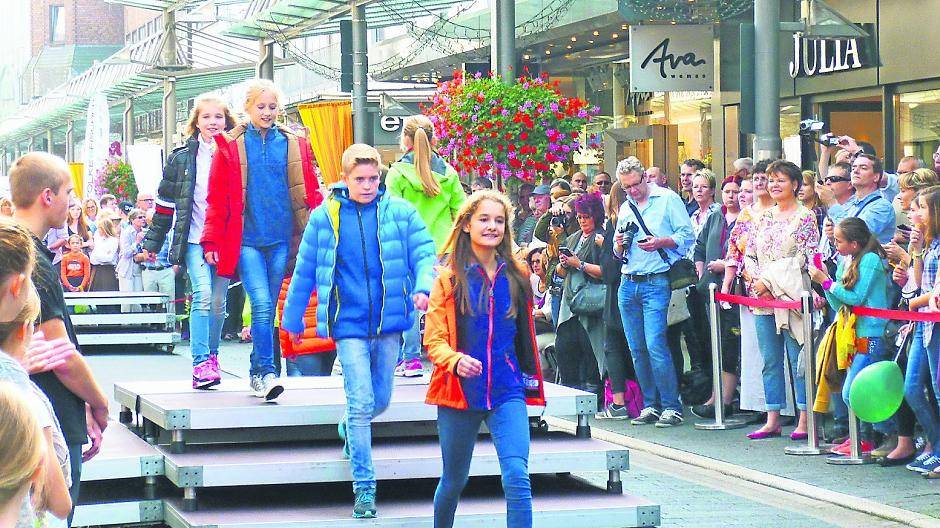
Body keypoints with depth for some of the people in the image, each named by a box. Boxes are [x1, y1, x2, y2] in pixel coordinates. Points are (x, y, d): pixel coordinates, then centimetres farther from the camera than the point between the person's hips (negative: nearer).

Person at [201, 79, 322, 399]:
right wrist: (211, 241, -2)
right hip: (246, 239, -2)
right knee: (261, 304, -15)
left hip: (281, 240, 3)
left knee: (267, 307, 9)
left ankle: (258, 373, 20)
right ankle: (266, 373, -13)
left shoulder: (295, 144, 8)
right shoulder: (230, 146, 2)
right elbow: (217, 198, 2)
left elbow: (311, 192, 9)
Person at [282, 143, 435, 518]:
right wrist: (292, 319, 16)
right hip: (348, 323, -2)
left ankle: (350, 430, 49)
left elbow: (424, 255, -2)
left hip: (389, 322, 2)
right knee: (361, 403, -10)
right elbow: (304, 272, 11)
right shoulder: (324, 217, 2)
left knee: (379, 400, 15)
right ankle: (364, 486, -2)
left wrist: (423, 288, -23)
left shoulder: (400, 213, 2)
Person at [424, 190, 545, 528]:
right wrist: (456, 360, -24)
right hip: (460, 391, -1)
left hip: (506, 392, 1)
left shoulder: (515, 278, 5)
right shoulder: (450, 279, -2)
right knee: (454, 481, 13)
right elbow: (434, 340, -4)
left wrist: (530, 381, 16)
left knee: (517, 476, -17)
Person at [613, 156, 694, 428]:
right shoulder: (625, 208, 18)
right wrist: (619, 245, 2)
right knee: (637, 349, 6)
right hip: (628, 283, 6)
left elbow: (687, 235, -5)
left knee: (655, 344, -14)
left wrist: (660, 242, -19)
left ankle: (671, 406, -9)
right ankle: (650, 405, 13)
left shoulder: (668, 199, 0)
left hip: (656, 282, -6)